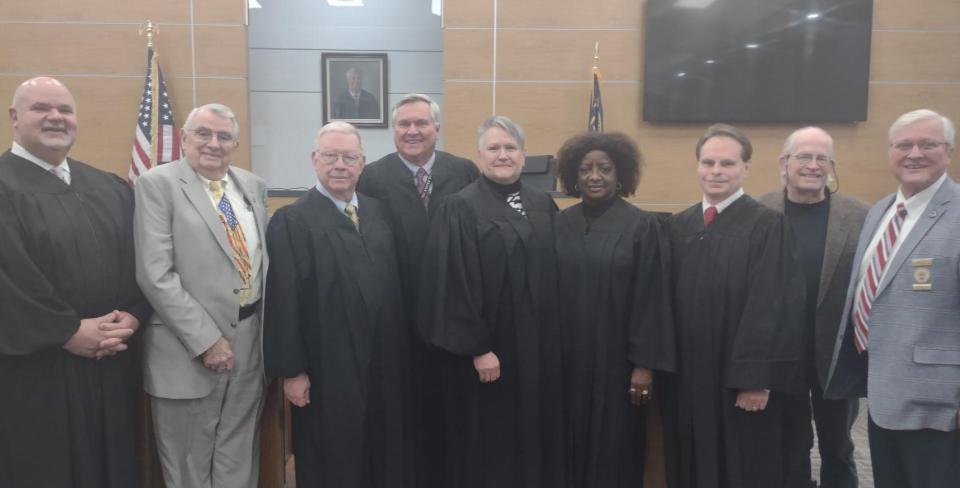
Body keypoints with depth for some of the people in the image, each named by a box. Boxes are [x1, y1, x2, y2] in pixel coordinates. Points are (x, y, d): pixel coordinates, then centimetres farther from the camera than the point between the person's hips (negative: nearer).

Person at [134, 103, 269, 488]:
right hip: (189, 348, -4)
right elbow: (156, 275, -16)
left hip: (250, 340, 5)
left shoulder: (254, 186, 9)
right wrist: (206, 339, -18)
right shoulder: (158, 184, -8)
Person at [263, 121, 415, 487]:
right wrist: (291, 370, -12)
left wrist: (399, 350, 9)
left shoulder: (379, 213, 8)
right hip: (327, 369, -5)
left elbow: (393, 284, 10)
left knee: (385, 455, 16)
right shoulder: (291, 221, -8)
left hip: (384, 364, 5)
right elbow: (284, 302, -11)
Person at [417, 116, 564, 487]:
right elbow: (453, 284, -13)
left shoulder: (544, 207, 8)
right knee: (487, 449, 7)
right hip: (486, 350, -5)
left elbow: (554, 274, 12)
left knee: (536, 437, 14)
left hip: (539, 349, 5)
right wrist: (477, 347, -16)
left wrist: (553, 340, 8)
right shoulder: (458, 209, -9)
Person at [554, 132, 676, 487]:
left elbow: (652, 299, -7)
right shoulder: (560, 225, 4)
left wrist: (645, 363, -10)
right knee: (571, 447, 11)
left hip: (616, 360, -3)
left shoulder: (642, 226, -6)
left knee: (614, 451, 7)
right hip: (567, 359, 3)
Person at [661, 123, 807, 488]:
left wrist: (758, 378, -16)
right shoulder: (678, 226, 8)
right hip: (685, 376, 5)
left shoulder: (768, 226, -7)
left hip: (741, 378, -4)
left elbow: (772, 306, -13)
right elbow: (669, 301, 8)